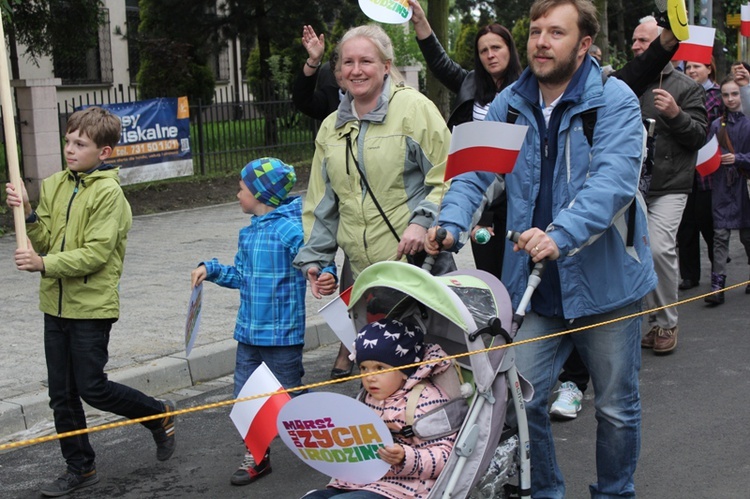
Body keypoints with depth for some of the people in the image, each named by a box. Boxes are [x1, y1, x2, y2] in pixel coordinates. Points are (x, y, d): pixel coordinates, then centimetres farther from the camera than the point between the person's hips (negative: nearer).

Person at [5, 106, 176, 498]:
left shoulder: (108, 192, -13)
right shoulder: (54, 186, 8)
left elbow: (96, 253, -19)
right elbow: (44, 241, 6)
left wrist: (44, 264, -24)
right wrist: (27, 214, -11)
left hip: (91, 306, -7)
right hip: (56, 304, 7)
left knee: (92, 389, -1)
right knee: (61, 393, 11)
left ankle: (159, 415, 22)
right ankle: (79, 467, 25)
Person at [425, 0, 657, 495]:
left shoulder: (614, 101, -11)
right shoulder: (509, 105, 4)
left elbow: (613, 179, -25)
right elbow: (475, 173, -1)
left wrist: (561, 235, -40)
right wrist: (451, 225, -22)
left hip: (605, 282, -3)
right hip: (536, 286, 3)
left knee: (617, 407, 13)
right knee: (520, 400, 3)